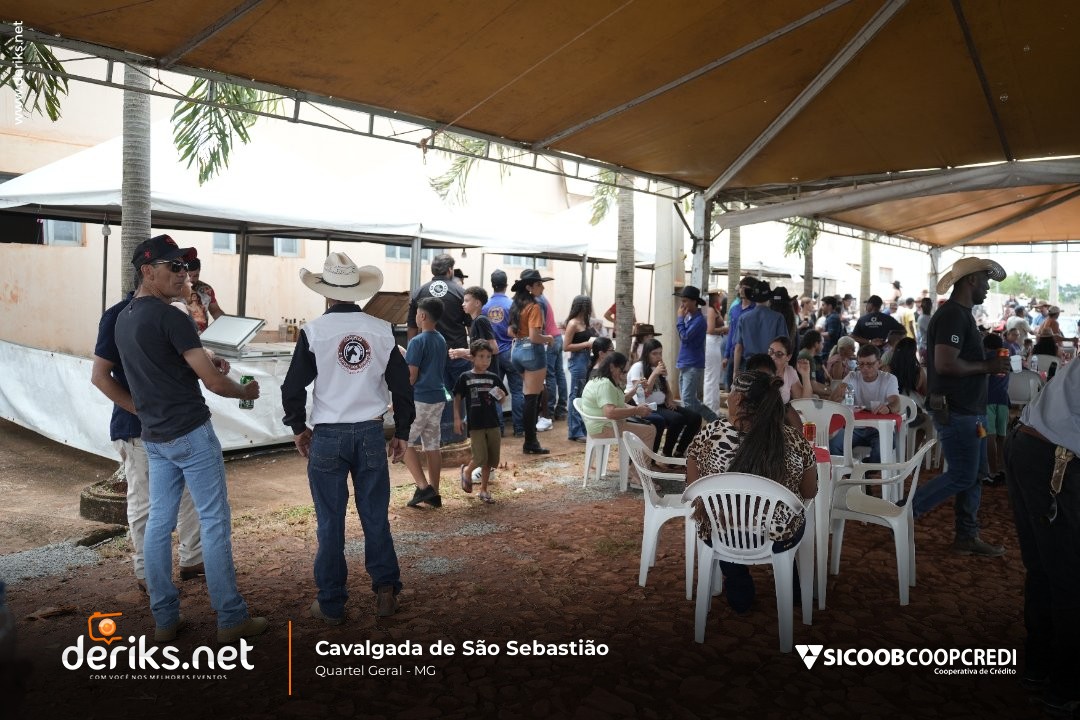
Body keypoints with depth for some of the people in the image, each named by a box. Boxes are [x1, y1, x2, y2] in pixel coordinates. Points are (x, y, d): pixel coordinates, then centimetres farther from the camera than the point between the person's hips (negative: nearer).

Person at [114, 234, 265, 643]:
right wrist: (247, 391, 0)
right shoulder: (170, 318, -16)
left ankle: (164, 619, 19)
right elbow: (214, 382, -16)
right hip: (191, 433, -8)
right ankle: (230, 619, 5)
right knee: (214, 523, -2)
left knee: (159, 523, 10)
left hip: (154, 437, 8)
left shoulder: (123, 319, 10)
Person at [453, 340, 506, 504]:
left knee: (491, 459, 6)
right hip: (475, 425, -3)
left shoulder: (493, 378, 6)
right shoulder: (465, 378, -2)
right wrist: (457, 418, -5)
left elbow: (500, 401, 12)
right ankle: (467, 471, 22)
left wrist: (501, 396, -10)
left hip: (492, 424, 4)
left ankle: (483, 490, 23)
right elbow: (457, 399, 2)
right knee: (480, 458, -11)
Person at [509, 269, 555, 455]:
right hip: (532, 352, -9)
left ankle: (530, 438, 24)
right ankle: (530, 443, 3)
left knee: (533, 394, 21)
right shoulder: (534, 307, -15)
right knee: (532, 398, -2)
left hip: (517, 350, 9)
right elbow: (534, 337, -22)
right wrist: (548, 339, -5)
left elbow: (511, 332, 16)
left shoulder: (516, 305, 11)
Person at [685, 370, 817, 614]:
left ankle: (739, 595, 47)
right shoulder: (794, 439, -17)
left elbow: (694, 487, -5)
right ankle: (791, 591, 51)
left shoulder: (712, 432, -18)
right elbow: (809, 493, 0)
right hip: (780, 538, 1)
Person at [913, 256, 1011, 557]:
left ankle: (967, 537, 22)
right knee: (962, 476, -5)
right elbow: (945, 364, -27)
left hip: (969, 408, 10)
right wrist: (987, 367, -17)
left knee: (972, 475, 14)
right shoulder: (952, 315, -18)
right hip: (955, 410, -10)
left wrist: (987, 362, 9)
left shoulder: (961, 314, 15)